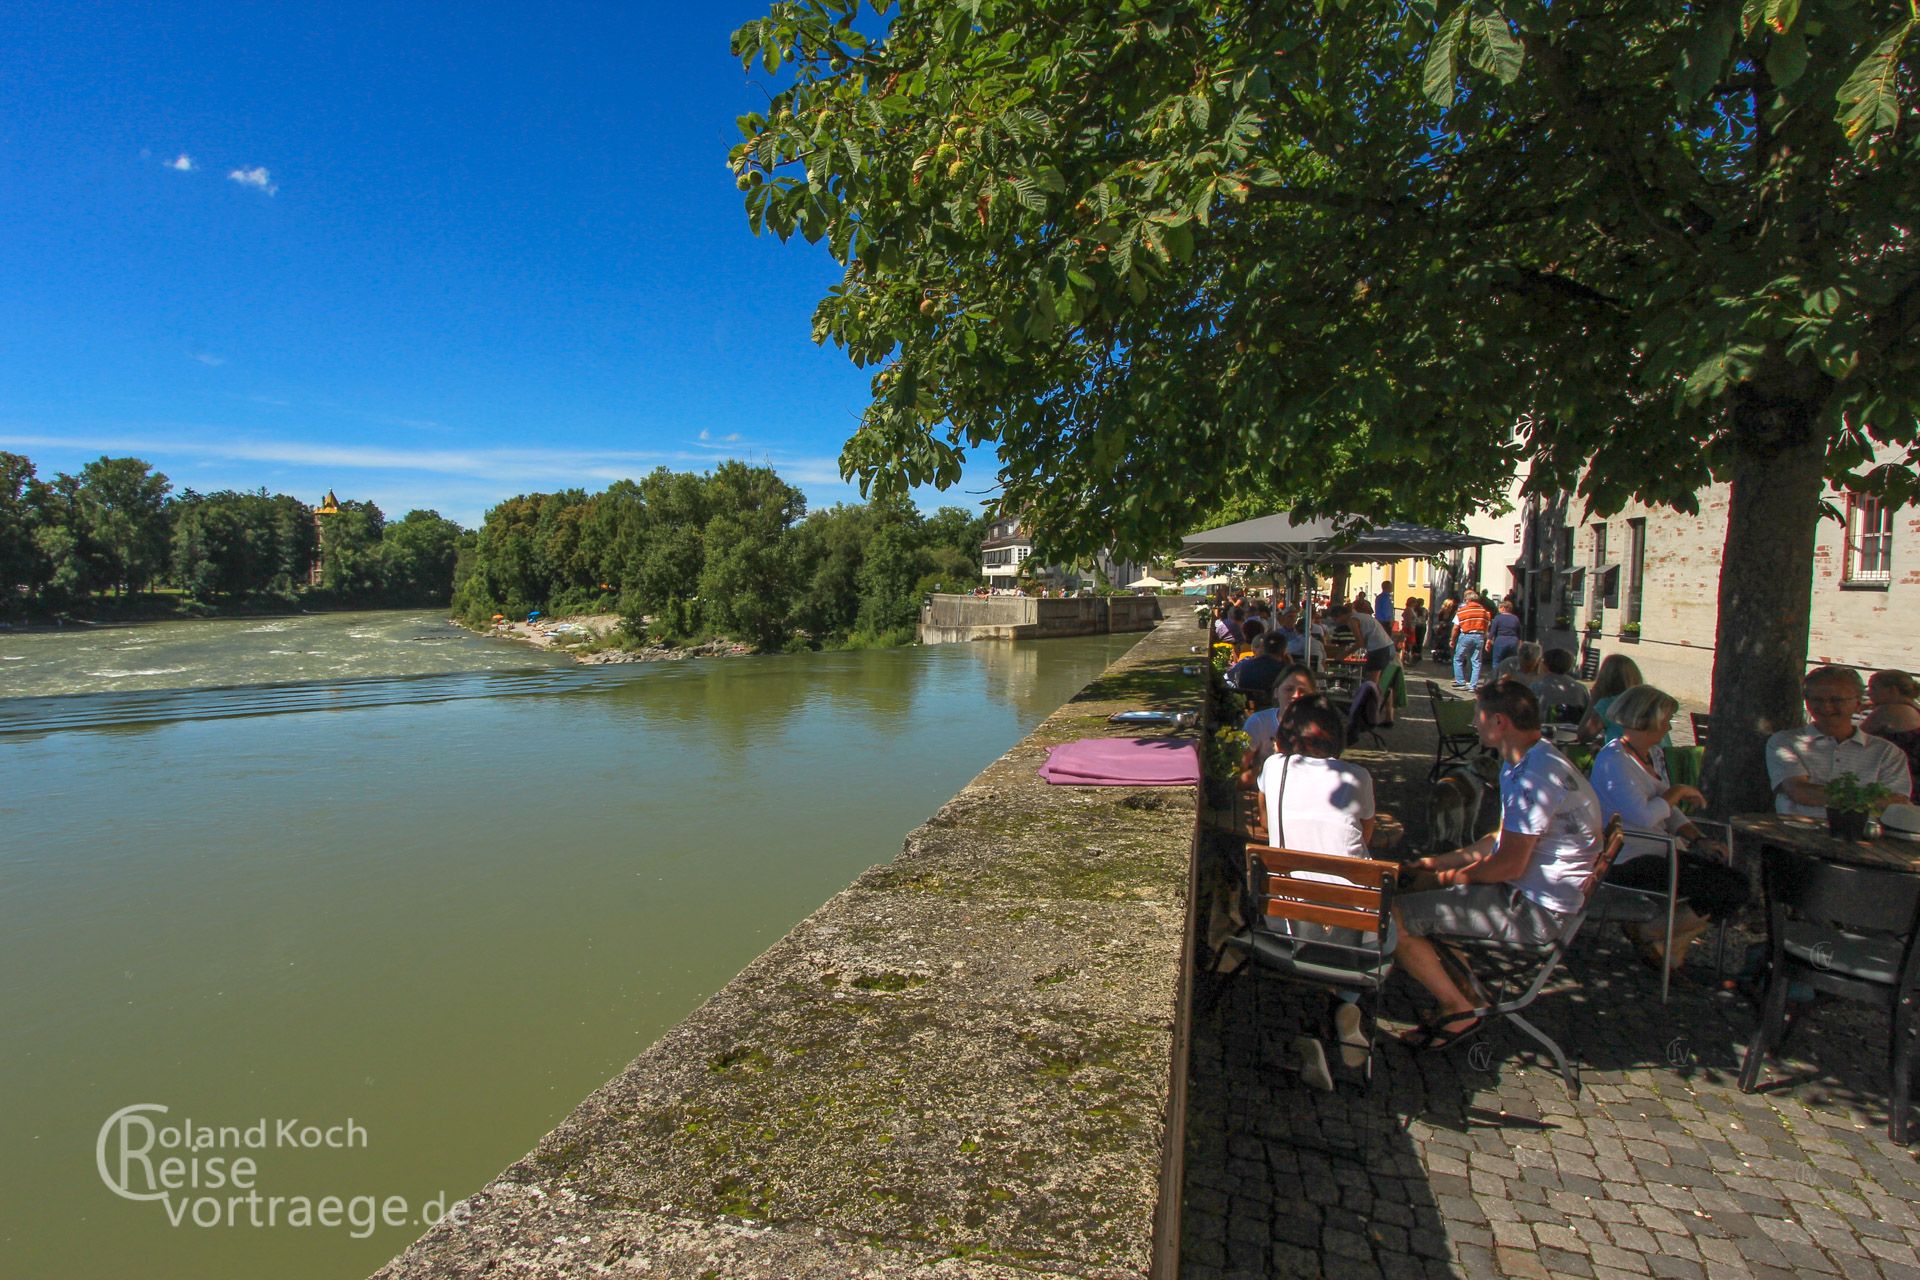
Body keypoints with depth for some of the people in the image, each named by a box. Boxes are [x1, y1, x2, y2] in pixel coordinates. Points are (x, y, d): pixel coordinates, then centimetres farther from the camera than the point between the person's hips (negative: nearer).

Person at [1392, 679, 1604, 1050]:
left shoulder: (1534, 779, -25)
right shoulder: (1528, 762, 10)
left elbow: (1509, 866, -24)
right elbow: (1505, 839, 17)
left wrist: (1449, 876, -8)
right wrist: (1443, 861, 10)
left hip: (1534, 910, -11)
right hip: (1529, 891, 11)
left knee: (1393, 917, -17)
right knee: (1414, 882, 18)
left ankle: (1459, 1010, 2)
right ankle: (1460, 990, 17)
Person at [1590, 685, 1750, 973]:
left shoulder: (1654, 754, 15)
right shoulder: (1613, 760, -16)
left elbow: (1669, 811, 17)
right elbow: (1644, 817, -25)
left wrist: (1698, 840, 0)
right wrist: (1678, 792, -9)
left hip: (1660, 850, 10)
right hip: (1630, 861, -10)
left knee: (1737, 884, -4)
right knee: (1726, 893, -17)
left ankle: (1671, 942, 10)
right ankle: (1649, 933, 2)